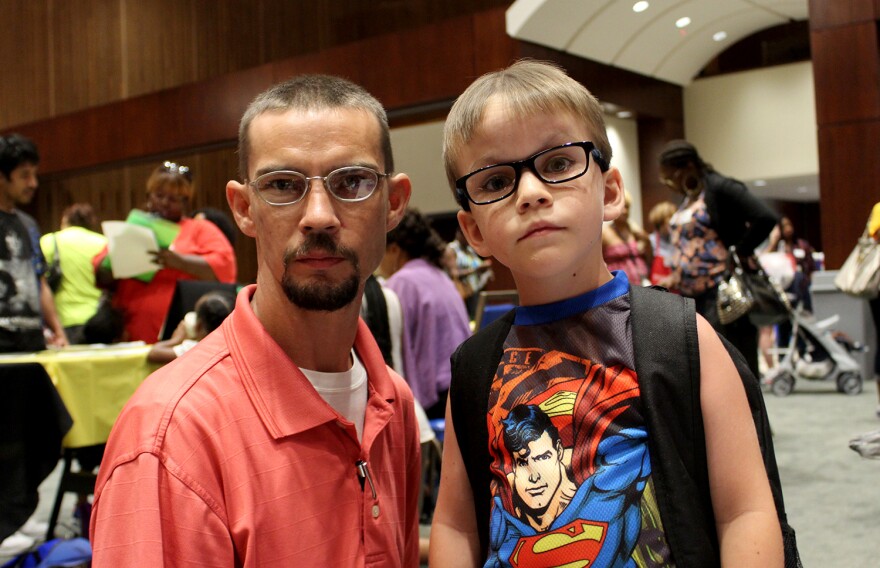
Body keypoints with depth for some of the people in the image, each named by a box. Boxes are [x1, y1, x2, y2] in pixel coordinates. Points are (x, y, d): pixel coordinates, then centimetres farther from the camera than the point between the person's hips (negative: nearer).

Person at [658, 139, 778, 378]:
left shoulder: (720, 188, -11)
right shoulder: (689, 198, 16)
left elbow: (765, 218, -20)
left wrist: (738, 254, -14)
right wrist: (676, 277, 11)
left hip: (722, 294, -9)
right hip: (692, 296, 9)